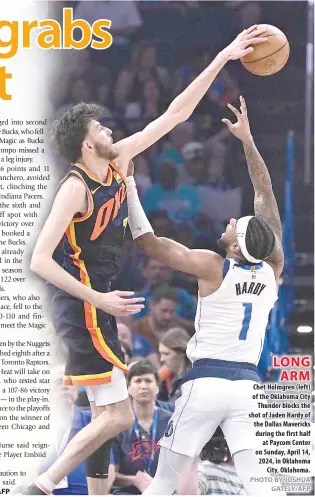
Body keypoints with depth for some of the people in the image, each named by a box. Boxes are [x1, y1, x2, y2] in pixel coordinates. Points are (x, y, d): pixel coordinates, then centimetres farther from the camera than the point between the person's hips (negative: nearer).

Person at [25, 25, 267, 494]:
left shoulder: (118, 161, 6)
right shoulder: (75, 188, -18)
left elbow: (174, 115, 10)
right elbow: (40, 260, -22)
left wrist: (221, 60, 6)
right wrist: (99, 299, -26)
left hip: (97, 304, 9)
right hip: (82, 308, -9)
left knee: (106, 414, 12)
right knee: (117, 415, -13)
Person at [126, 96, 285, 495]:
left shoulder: (213, 268, -8)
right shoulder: (272, 269, 4)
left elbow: (147, 242, -5)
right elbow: (266, 194, 13)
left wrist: (128, 186, 2)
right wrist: (247, 140, 19)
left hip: (205, 382, -4)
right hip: (247, 384, 4)